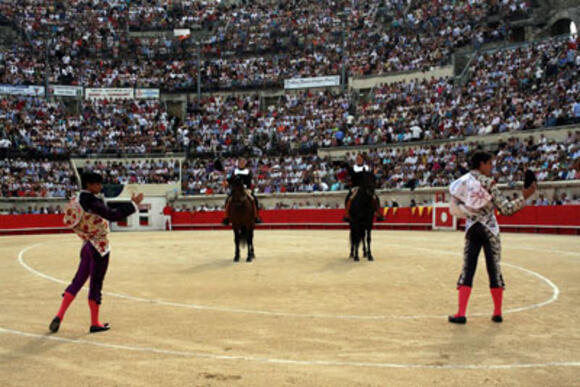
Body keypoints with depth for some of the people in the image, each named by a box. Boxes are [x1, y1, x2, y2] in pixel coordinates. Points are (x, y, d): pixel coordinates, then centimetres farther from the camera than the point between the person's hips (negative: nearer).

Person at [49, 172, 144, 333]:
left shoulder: (78, 200, 7)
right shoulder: (92, 201, -19)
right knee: (96, 284, 2)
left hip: (87, 246, 8)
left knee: (78, 281, 15)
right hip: (99, 247, -8)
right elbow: (113, 215, -25)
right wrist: (133, 204, -21)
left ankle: (59, 316, 11)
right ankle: (95, 323, 14)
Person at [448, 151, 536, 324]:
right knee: (494, 269, 7)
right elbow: (506, 209, -10)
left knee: (467, 270, 4)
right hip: (489, 230, -3)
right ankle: (497, 312, 16)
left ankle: (461, 313, -2)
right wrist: (524, 196, -5)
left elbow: (458, 208, 4)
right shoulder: (487, 182, -10)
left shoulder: (461, 182, 4)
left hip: (472, 229, 4)